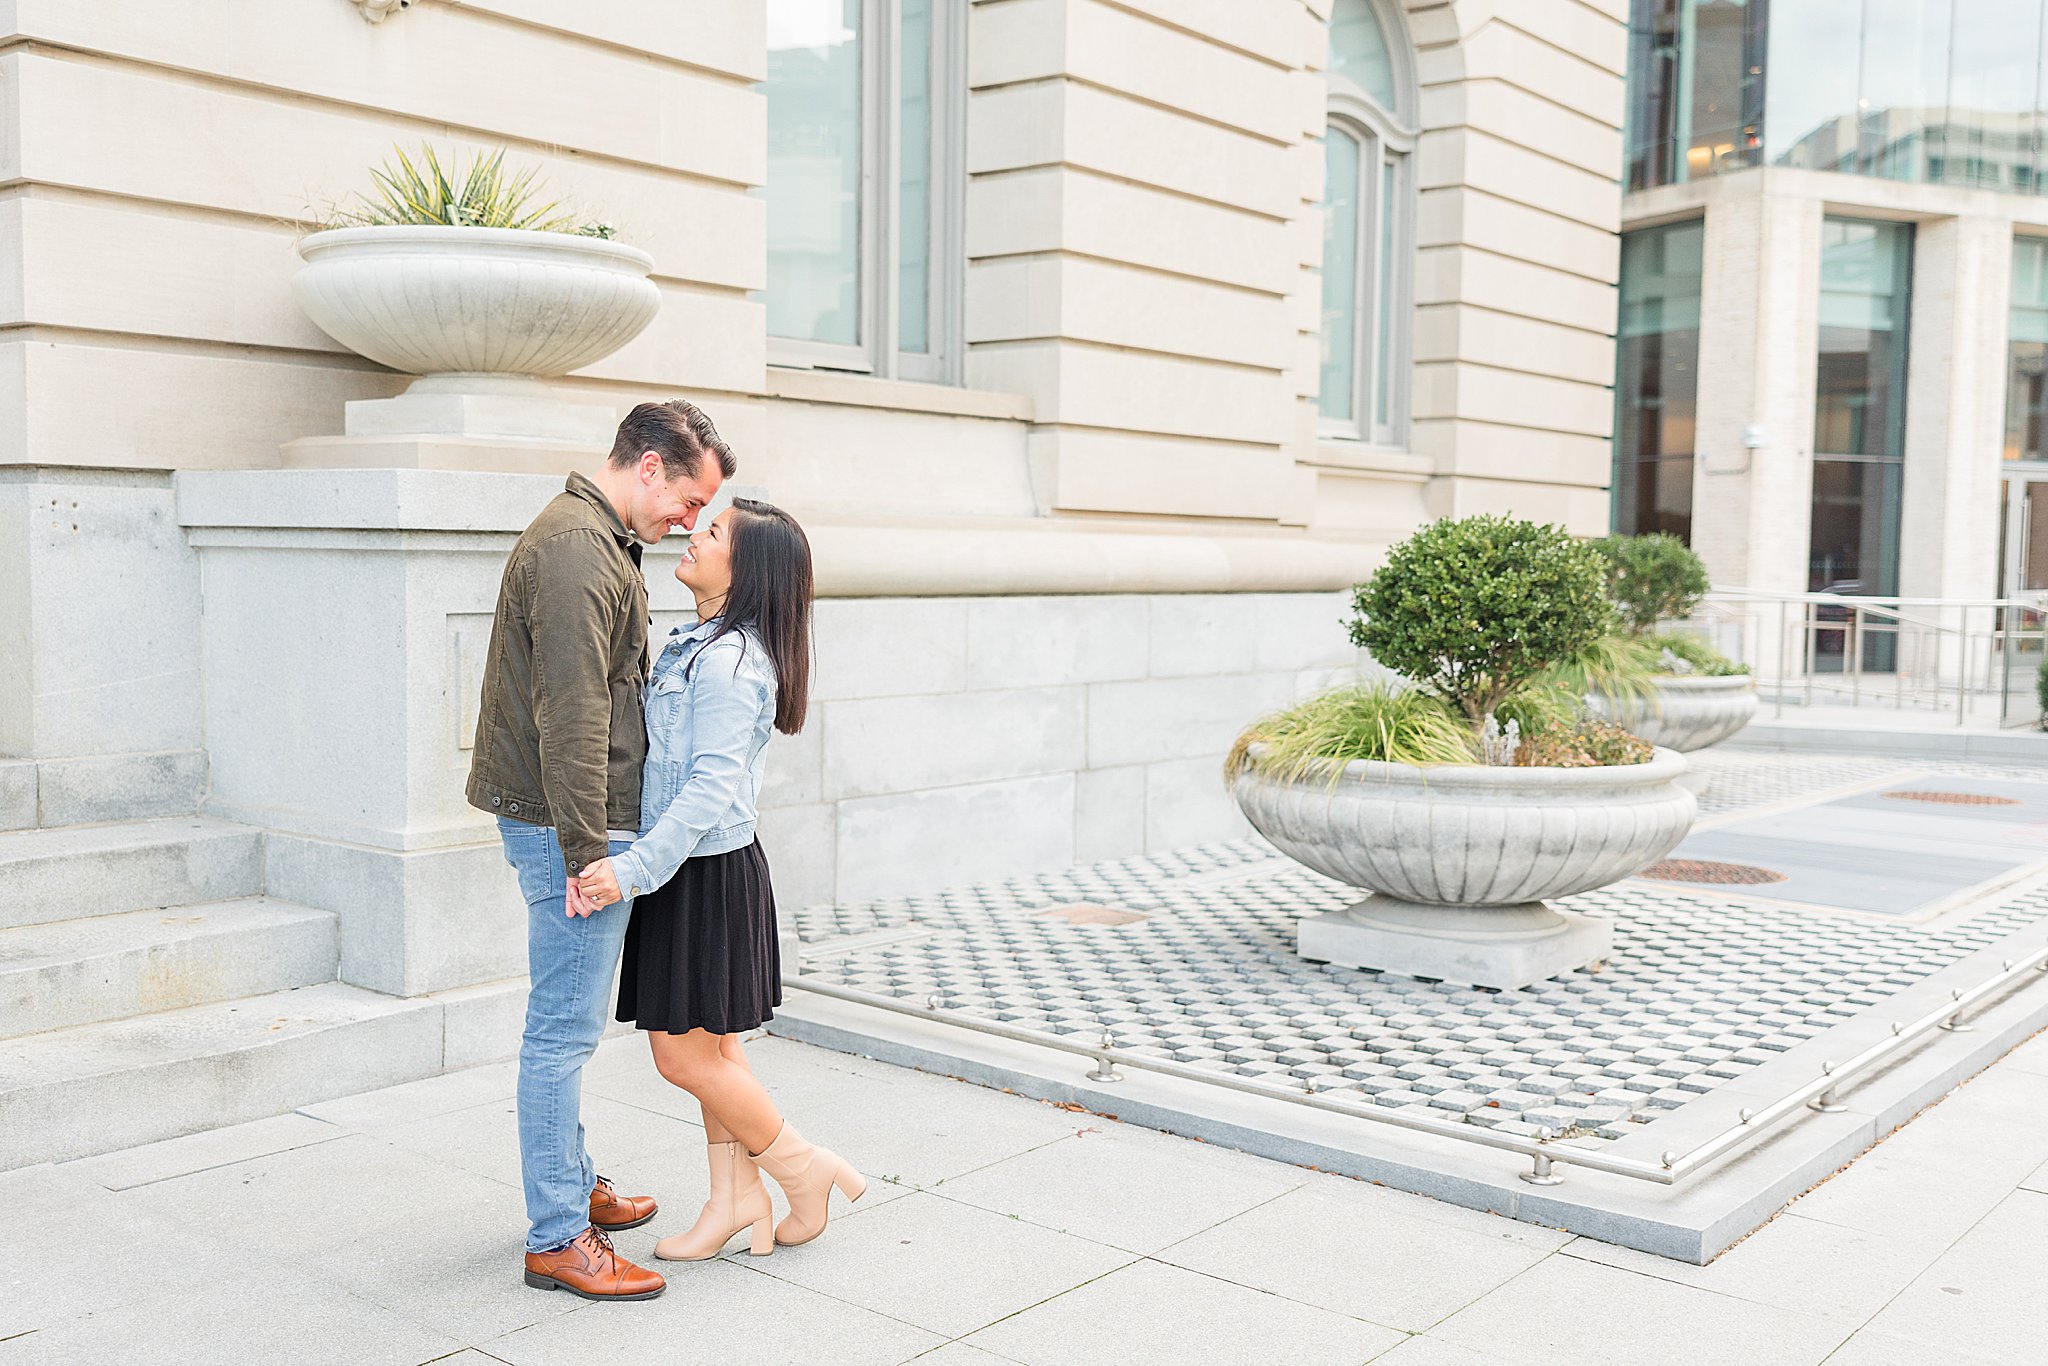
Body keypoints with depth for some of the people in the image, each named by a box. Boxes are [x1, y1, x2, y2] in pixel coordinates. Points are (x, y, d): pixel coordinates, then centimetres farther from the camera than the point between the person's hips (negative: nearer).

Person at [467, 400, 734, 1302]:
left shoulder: (599, 540, 17)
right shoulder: (577, 551, -17)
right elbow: (572, 714, -23)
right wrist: (584, 849, -23)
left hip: (575, 821, 11)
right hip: (567, 825, -11)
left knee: (565, 1025, 19)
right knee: (564, 1030, -4)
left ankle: (571, 1185, 32)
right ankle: (557, 1239, 5)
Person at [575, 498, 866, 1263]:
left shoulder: (727, 660, -20)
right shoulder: (699, 647, 11)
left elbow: (712, 785, -26)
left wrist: (634, 870, -29)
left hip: (705, 876, -9)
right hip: (696, 868, 9)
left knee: (684, 1056, -1)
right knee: (713, 1046, 15)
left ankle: (805, 1169, 14)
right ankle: (736, 1200, 25)